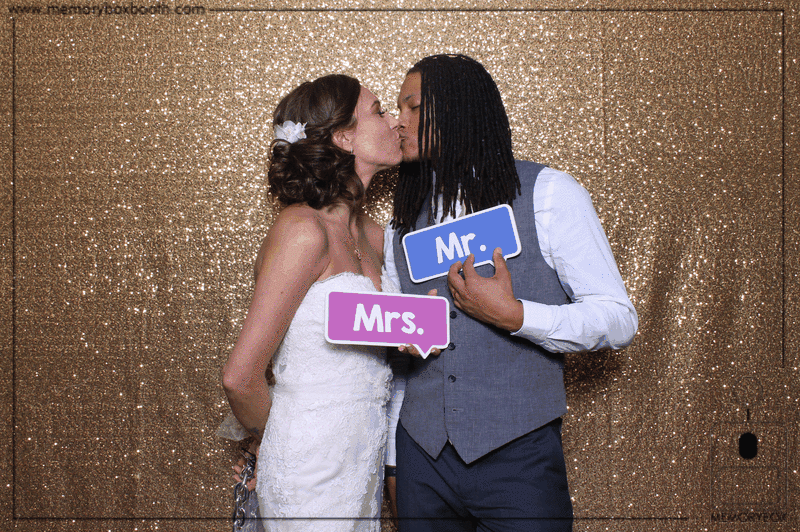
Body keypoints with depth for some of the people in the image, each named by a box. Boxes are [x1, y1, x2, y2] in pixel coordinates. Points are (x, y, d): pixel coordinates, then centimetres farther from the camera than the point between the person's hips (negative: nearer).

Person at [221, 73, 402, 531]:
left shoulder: (371, 235, 8)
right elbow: (241, 377, -16)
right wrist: (275, 437, 1)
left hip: (362, 469, 7)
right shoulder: (303, 231, -17)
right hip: (313, 476, -7)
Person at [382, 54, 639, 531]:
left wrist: (513, 315, -17)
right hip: (422, 457, 4)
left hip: (518, 457, -4)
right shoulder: (403, 222, 12)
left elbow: (619, 321, -6)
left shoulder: (548, 194, -3)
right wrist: (393, 459, 13)